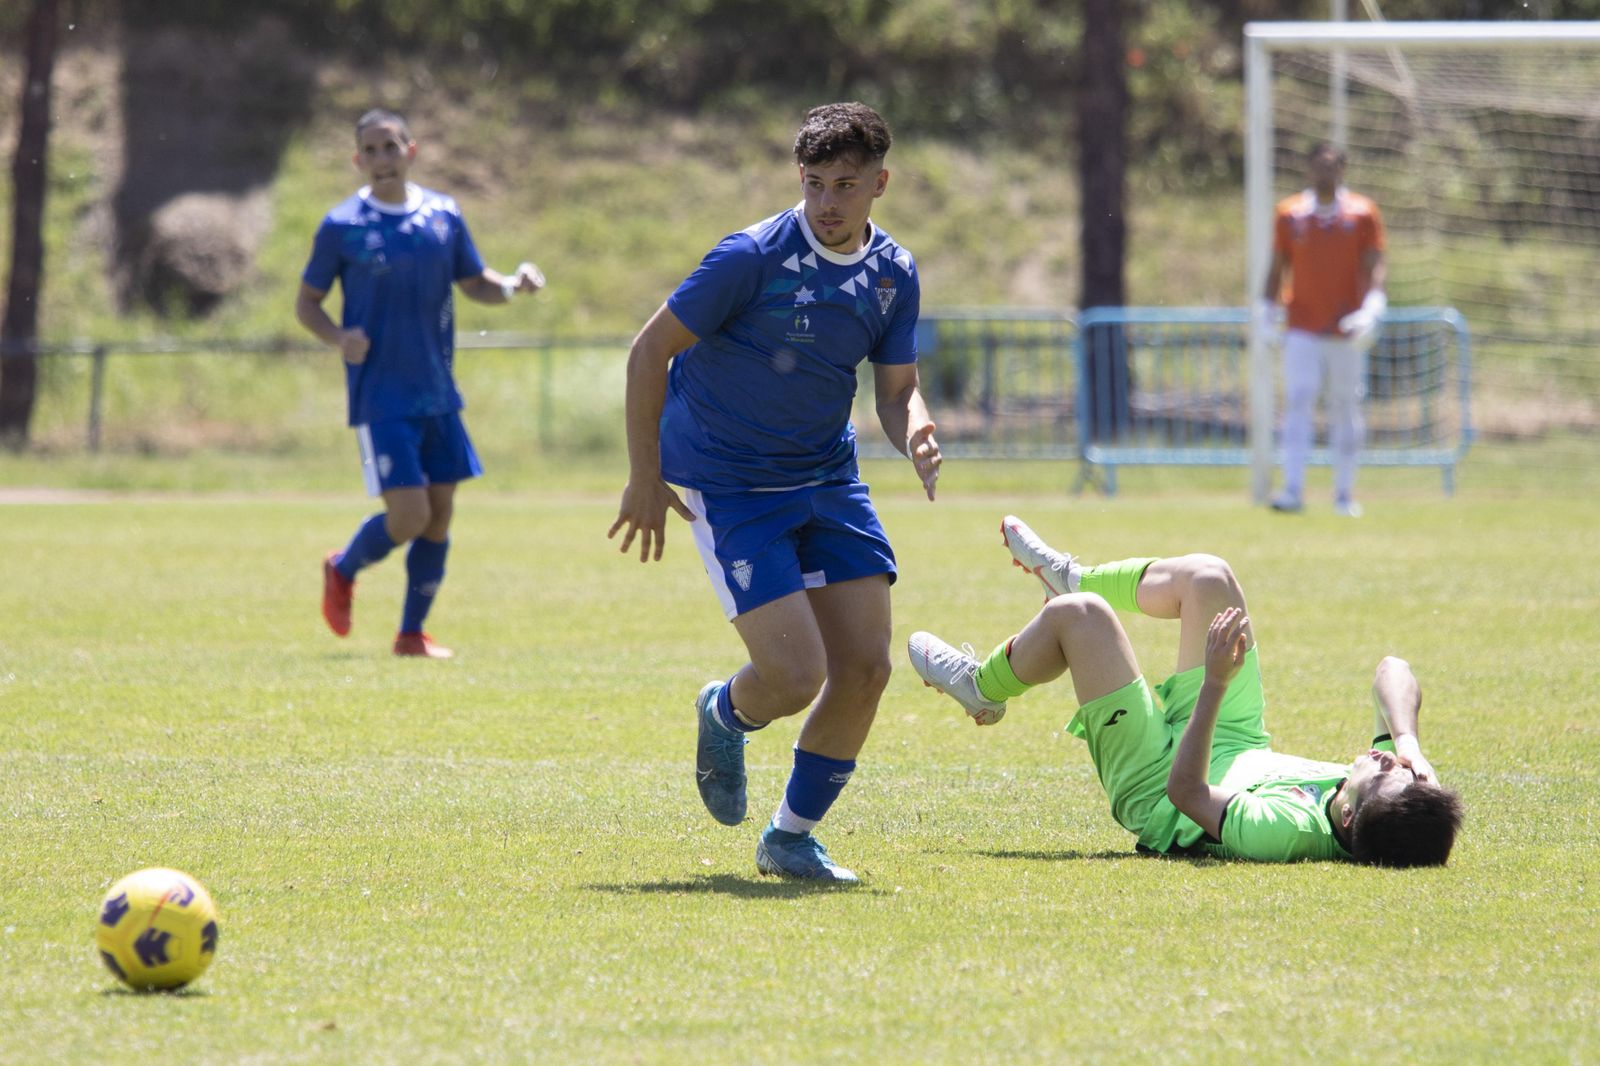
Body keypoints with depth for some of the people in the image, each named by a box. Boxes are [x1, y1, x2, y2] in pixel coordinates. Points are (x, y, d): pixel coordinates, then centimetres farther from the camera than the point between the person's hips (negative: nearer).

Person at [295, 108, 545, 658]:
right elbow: (306, 302, 2)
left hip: (438, 393, 5)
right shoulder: (342, 227, -6)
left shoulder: (443, 215, 6)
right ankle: (342, 570, 18)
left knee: (440, 514, 5)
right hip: (381, 398, -5)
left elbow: (474, 283, 16)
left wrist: (514, 284, -5)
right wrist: (338, 338, -18)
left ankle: (412, 634, 20)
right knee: (408, 516, -12)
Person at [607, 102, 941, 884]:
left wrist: (915, 436, -19)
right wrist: (645, 478, -12)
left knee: (865, 665, -3)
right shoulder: (754, 257, -18)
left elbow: (896, 390, 6)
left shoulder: (893, 274, 0)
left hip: (828, 479, 6)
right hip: (731, 488, -6)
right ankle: (726, 714, 23)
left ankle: (791, 836, 15)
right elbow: (649, 350, -12)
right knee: (797, 677, -16)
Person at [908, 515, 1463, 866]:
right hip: (1241, 752, 6)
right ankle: (1072, 579, 39)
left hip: (1155, 786, -6)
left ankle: (981, 687, 30)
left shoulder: (1289, 831, -47)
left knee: (1078, 613, -5)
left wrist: (1214, 683, -39)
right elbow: (1392, 672, -20)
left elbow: (1187, 792, -36)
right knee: (1206, 576, 7)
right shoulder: (1404, 799, -30)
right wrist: (1410, 743, -38)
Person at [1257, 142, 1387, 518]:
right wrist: (1267, 308, 2)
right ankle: (1293, 490, -21)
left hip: (1347, 330, 0)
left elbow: (1374, 266, -2)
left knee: (1345, 409, 5)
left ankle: (1344, 494, 15)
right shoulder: (1290, 215, 7)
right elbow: (1277, 267, 12)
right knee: (1297, 404, -13)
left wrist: (1372, 307, -18)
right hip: (1302, 330, 0)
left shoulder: (1363, 213, 3)